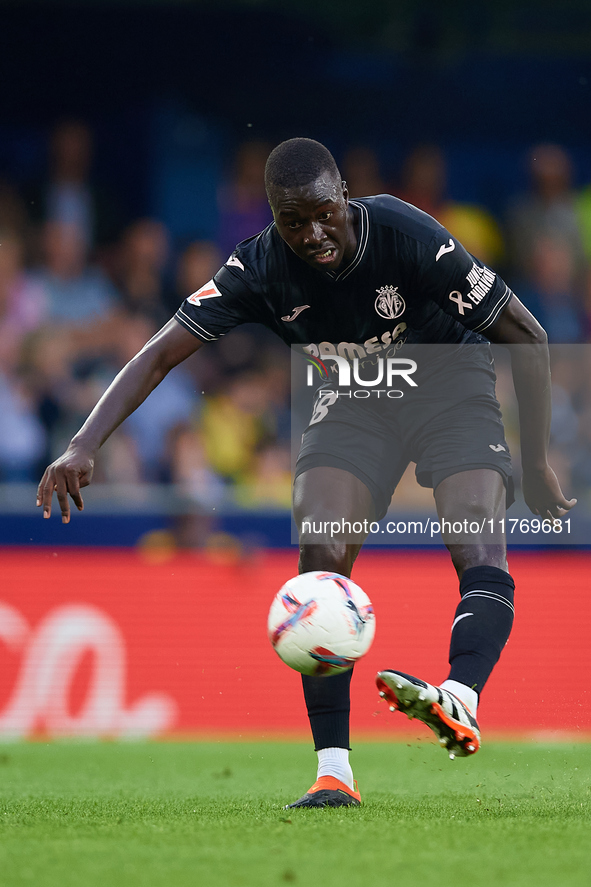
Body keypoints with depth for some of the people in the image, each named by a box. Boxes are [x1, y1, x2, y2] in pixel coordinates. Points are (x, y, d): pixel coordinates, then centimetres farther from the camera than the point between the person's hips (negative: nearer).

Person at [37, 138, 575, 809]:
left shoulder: (410, 238, -30)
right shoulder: (260, 268, -21)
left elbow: (527, 337, -20)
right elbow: (160, 354, -18)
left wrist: (535, 467, -16)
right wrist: (84, 446, -32)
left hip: (449, 385, -2)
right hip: (353, 400, 2)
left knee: (479, 552, -28)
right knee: (321, 556, -18)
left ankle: (460, 702, -49)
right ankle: (334, 771, -20)